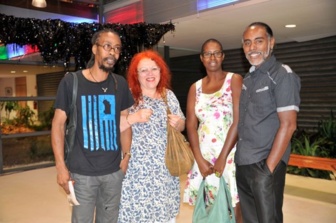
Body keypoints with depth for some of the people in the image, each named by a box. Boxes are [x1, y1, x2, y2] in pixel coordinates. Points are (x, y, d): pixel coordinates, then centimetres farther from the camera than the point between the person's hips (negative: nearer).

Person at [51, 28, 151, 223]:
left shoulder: (120, 84, 2)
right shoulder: (71, 81, -7)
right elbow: (58, 124, -5)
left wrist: (127, 155, 0)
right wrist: (61, 166, -9)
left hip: (114, 170, 3)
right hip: (82, 172, -3)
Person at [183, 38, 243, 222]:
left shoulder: (234, 80, -2)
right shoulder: (195, 88, 9)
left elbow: (238, 122, -10)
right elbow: (191, 125, 4)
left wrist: (222, 158, -13)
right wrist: (200, 160, -7)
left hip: (229, 154, -3)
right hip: (203, 156, 3)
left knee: (232, 207, 3)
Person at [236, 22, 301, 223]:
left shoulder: (283, 75, -9)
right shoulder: (248, 78, 12)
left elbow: (288, 125, -16)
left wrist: (269, 167, -17)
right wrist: (239, 156, 7)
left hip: (265, 164, -7)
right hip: (243, 163, 7)